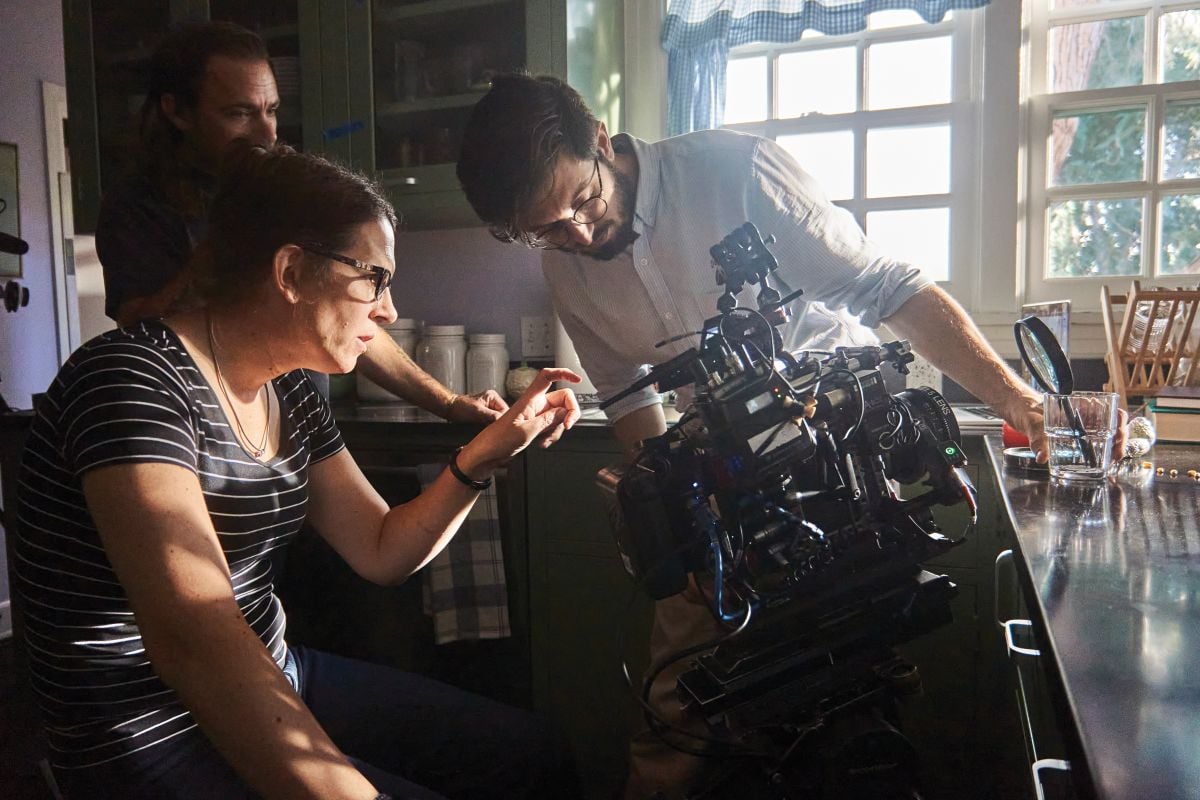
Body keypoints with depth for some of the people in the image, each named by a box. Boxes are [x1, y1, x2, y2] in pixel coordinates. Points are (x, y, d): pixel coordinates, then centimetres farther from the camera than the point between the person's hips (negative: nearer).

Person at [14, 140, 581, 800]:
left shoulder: (291, 394, 4)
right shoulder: (135, 380, -21)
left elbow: (383, 553, 8)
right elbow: (191, 637, -32)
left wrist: (486, 453, -5)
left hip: (272, 683, 8)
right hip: (156, 741, -7)